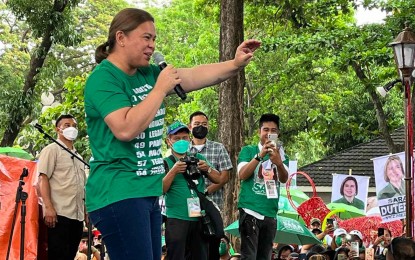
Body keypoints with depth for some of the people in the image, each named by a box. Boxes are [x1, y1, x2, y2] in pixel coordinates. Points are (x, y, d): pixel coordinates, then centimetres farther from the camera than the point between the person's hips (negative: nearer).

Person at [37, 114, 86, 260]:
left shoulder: (78, 156, 23)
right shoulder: (52, 150, 2)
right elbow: (43, 179, -8)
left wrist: (85, 210, 15)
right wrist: (48, 207, -18)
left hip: (77, 215, 7)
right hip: (59, 213, -7)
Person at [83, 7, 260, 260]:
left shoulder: (148, 74, 12)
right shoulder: (103, 79, -13)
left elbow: (195, 76, 12)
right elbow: (126, 129, -25)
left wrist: (235, 65, -2)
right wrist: (160, 89, -17)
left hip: (148, 193, 9)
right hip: (118, 194, -9)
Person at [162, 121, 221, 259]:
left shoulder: (198, 159, 14)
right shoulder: (165, 163, 1)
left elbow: (218, 179, 12)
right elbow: (161, 190, -8)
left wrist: (207, 169, -7)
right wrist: (173, 171, -19)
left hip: (199, 217, 4)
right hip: (177, 218, -4)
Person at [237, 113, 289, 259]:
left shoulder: (279, 153, 12)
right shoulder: (249, 150, 3)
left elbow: (284, 179, -3)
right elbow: (242, 175, -11)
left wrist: (279, 162, -25)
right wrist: (260, 155, -22)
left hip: (270, 213, 4)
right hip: (250, 210, -4)